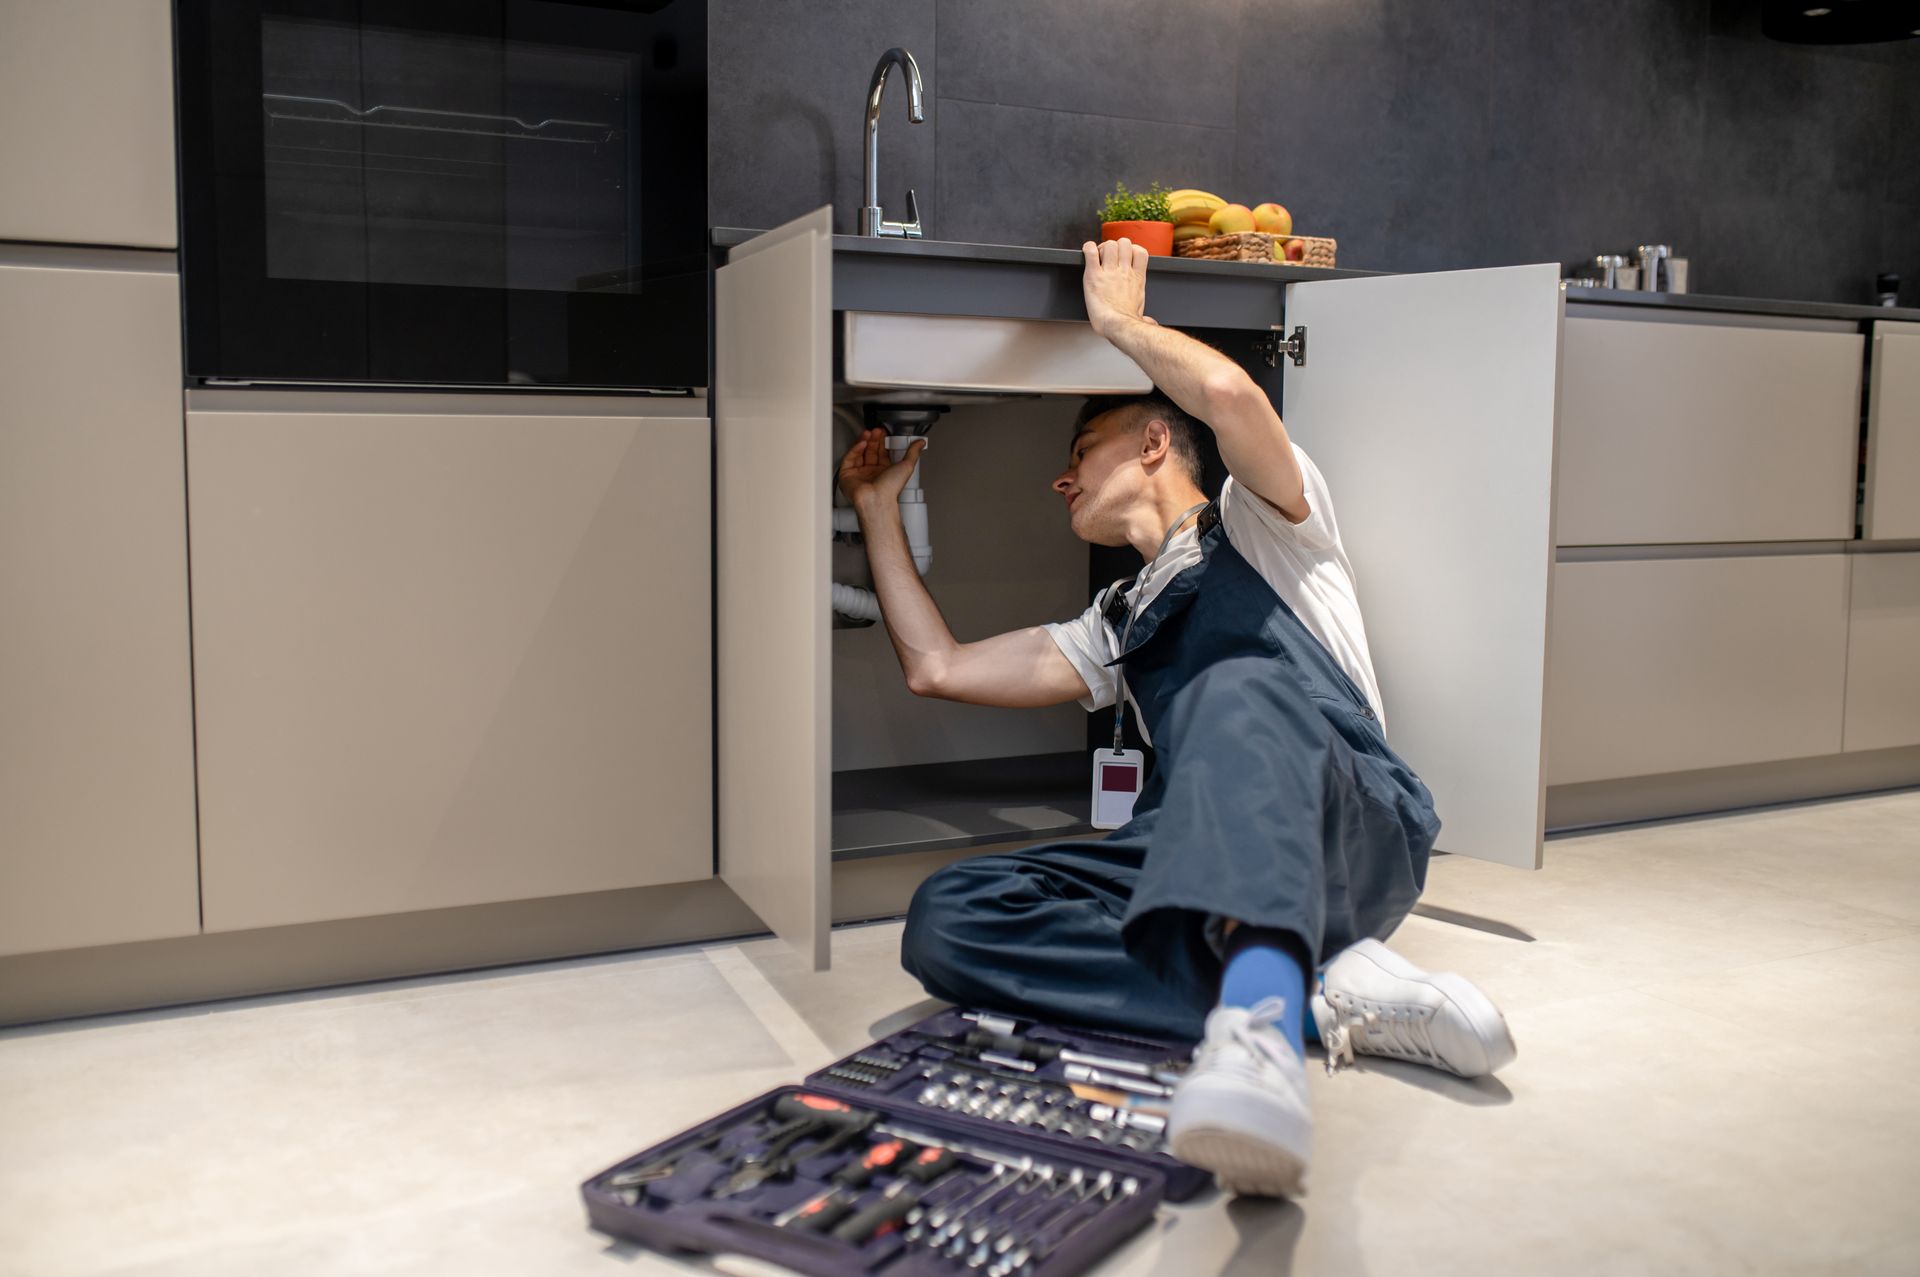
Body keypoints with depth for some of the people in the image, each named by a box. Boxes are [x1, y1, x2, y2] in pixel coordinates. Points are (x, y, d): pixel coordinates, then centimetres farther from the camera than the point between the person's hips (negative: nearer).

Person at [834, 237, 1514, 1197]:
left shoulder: (1259, 523, 17)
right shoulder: (1116, 627, 34)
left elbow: (1229, 393, -7)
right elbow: (938, 668, 28)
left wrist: (1120, 319, 12)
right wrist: (878, 510, 35)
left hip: (1358, 832, -5)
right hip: (1210, 865, 5)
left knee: (1239, 688, -38)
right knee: (945, 919, -19)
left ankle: (1262, 1016, -62)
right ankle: (1320, 992, -28)